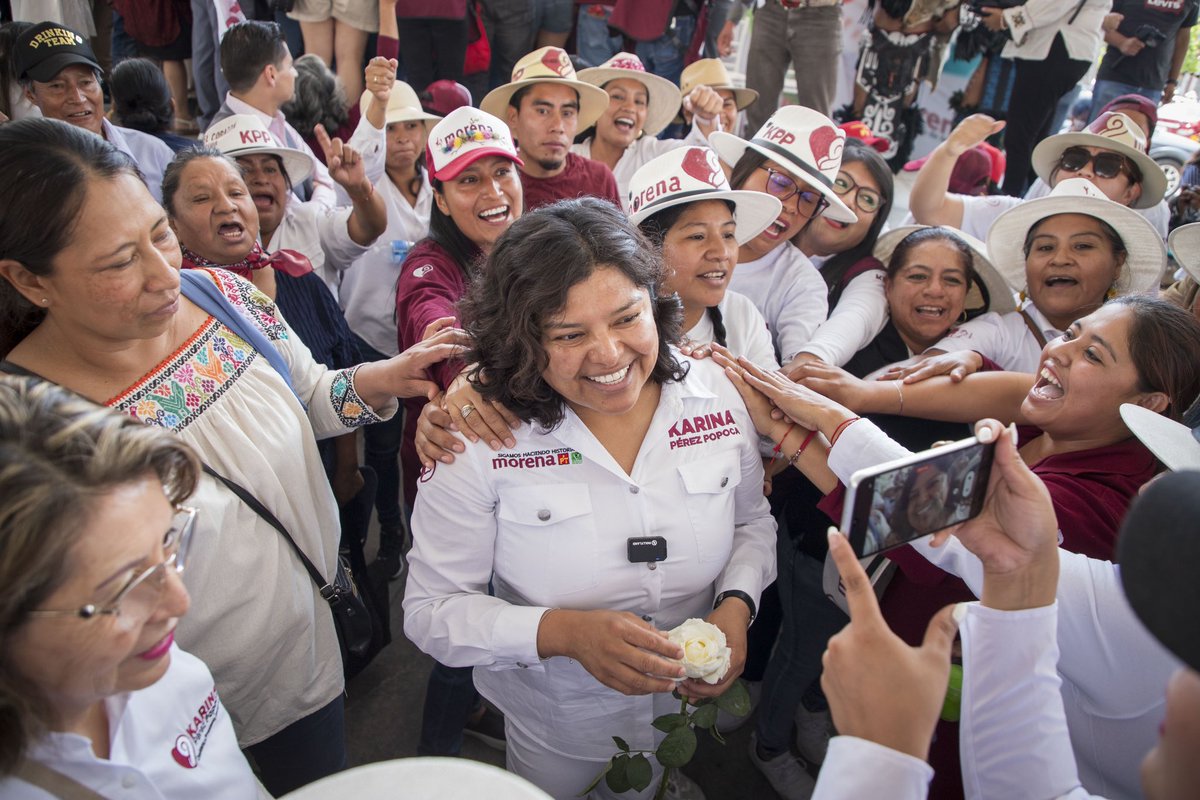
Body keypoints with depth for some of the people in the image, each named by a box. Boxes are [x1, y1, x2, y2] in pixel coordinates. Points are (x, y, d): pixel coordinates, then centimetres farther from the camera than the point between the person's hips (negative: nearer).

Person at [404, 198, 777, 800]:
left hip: (695, 705, 3)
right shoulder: (481, 434, -24)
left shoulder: (712, 393, -14)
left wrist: (736, 605, -18)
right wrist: (564, 632, -34)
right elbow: (430, 611, -19)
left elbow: (752, 523, 2)